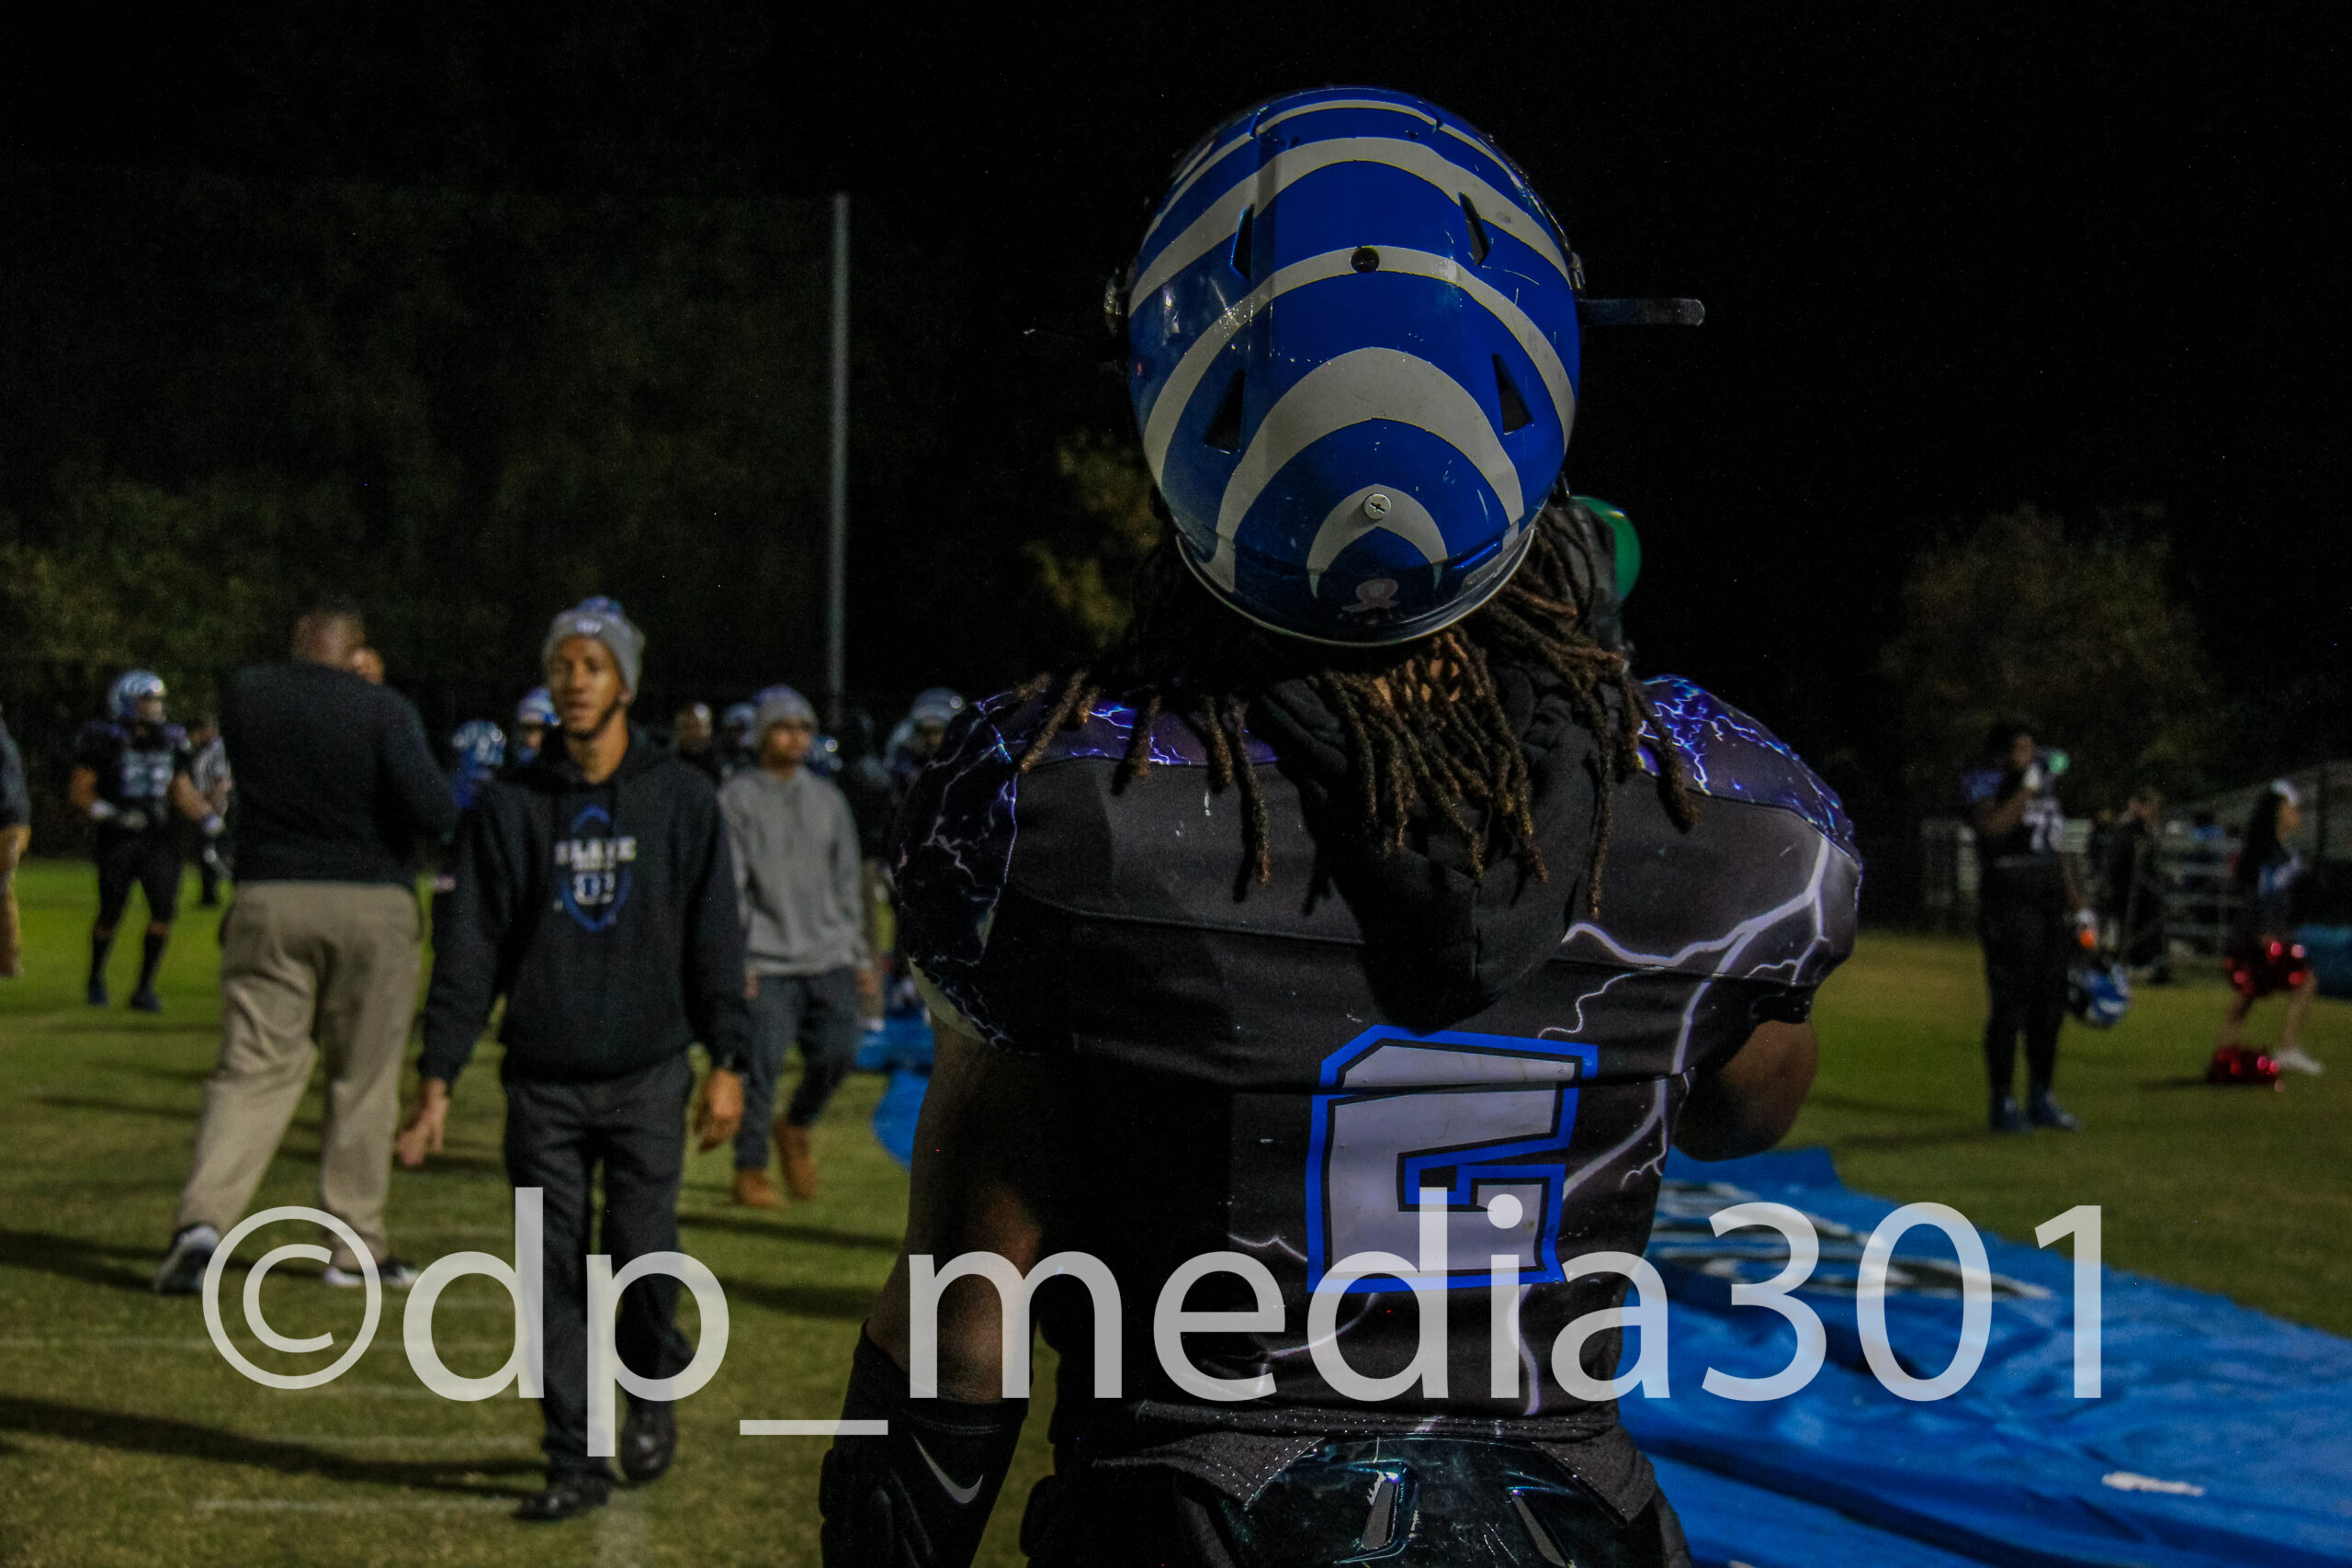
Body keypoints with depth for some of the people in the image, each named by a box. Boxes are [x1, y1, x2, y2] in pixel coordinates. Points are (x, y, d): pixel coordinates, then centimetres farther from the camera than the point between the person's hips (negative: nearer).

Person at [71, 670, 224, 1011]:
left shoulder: (170, 741, 8)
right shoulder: (104, 740, -6)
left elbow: (182, 792, 14)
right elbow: (79, 790, -4)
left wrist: (208, 818, 0)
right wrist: (105, 810, -23)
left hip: (158, 839, 4)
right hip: (117, 840, -3)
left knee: (165, 910, -10)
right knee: (111, 915, 4)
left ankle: (145, 988, 1)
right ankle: (96, 976, 32)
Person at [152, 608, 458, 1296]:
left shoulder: (244, 694, 4)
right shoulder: (383, 709, -8)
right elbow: (431, 807, -19)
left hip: (268, 902, 3)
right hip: (372, 904, -2)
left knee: (250, 1071, 4)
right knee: (362, 1082, 8)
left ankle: (203, 1219, -14)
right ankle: (355, 1245, 13)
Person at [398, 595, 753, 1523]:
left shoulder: (680, 798, 4)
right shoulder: (510, 806, 4)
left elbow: (714, 936, 5)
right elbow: (468, 948, 3)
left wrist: (727, 1062, -1)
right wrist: (438, 1077, -3)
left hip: (647, 1074, -1)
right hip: (542, 1082, 1)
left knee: (643, 1254, -8)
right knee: (556, 1275, 1)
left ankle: (653, 1384, 23)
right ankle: (575, 1461, 12)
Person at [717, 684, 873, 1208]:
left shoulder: (828, 800, 15)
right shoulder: (737, 798, 1)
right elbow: (729, 885, -4)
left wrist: (859, 956, 15)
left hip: (829, 957, 4)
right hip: (767, 961, -4)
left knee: (837, 1053, -5)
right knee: (761, 1066, -6)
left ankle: (797, 1126, 23)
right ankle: (749, 1171, 7)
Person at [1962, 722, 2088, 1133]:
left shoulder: (2045, 793, 17)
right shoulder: (1989, 788, -5)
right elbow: (1991, 826, -28)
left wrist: (2077, 907, 20)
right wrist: (2028, 786, -25)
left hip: (2050, 907, 7)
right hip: (2008, 909, -7)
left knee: (2049, 1007, 10)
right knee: (2010, 1007, -5)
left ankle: (2041, 1099, 20)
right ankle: (2003, 1102, 2)